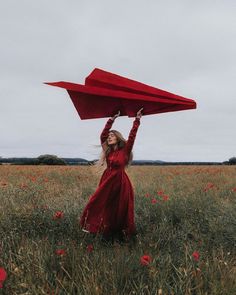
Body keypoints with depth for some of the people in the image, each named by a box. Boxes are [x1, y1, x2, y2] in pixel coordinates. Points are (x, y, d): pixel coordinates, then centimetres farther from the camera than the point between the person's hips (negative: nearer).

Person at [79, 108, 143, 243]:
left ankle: (122, 235, 18)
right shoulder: (108, 151, 8)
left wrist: (137, 119, -13)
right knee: (107, 210, 8)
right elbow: (103, 135, 5)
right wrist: (112, 119, 4)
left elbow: (132, 136, -11)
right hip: (108, 182, 5)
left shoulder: (125, 150, -4)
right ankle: (108, 235, 20)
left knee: (120, 211, 4)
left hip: (120, 183, -5)